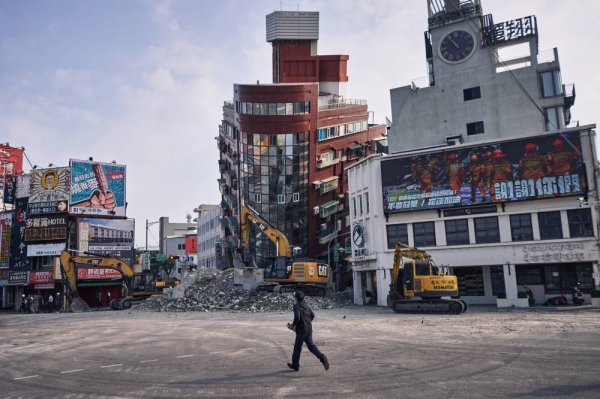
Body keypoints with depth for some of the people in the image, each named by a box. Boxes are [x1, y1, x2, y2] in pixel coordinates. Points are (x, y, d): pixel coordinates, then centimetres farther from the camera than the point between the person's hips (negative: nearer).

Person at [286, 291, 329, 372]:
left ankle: (295, 365, 21)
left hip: (301, 330, -7)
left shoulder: (296, 306, -12)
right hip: (309, 329, 7)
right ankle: (322, 357, -11)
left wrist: (292, 325, -10)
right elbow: (312, 315, 16)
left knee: (297, 348, 8)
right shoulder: (307, 306, 12)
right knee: (311, 345, 9)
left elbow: (297, 318, -24)